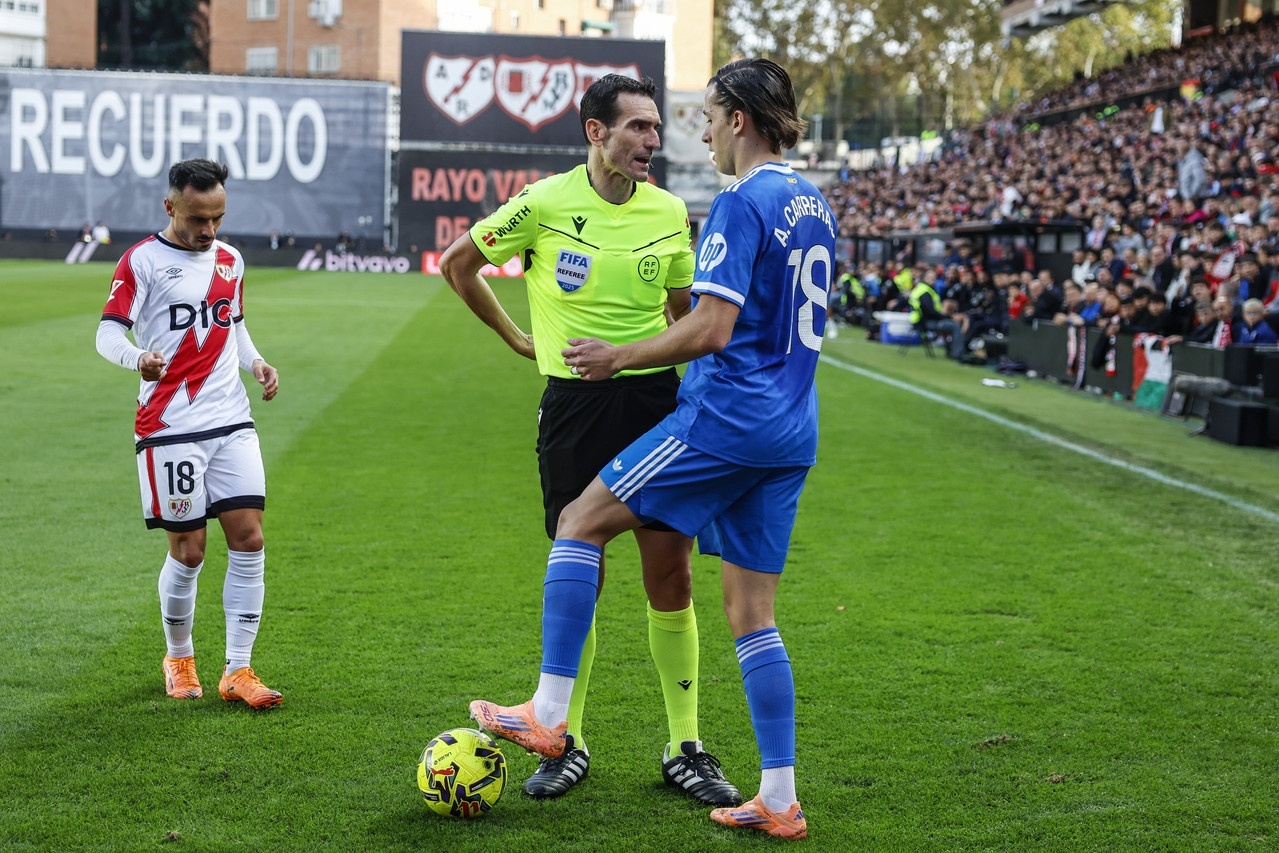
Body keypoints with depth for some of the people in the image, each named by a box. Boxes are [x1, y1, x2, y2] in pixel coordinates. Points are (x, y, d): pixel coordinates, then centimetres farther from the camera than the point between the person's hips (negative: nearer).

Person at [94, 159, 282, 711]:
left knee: (248, 537, -4)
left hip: (232, 421, 5)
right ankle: (178, 656, 23)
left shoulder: (230, 260, 13)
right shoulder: (142, 261, -4)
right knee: (187, 550, -2)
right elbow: (108, 332, -10)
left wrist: (256, 363, 7)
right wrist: (138, 358, -31)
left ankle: (237, 670, 2)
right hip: (170, 426, -5)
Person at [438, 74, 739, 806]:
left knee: (672, 576, 2)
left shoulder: (670, 212, 4)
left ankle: (685, 749, 12)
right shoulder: (545, 203, -5)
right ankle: (568, 743, 19)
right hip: (573, 404, -2)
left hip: (655, 398, 2)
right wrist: (517, 338, 8)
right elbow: (458, 264, 8)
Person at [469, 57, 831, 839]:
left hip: (727, 417, -9)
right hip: (792, 434, 9)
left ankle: (548, 714, 2)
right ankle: (779, 802, 8)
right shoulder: (814, 205, 15)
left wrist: (619, 358, -8)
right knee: (752, 611, 10)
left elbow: (712, 328, -20)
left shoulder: (742, 204, -13)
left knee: (581, 524, 3)